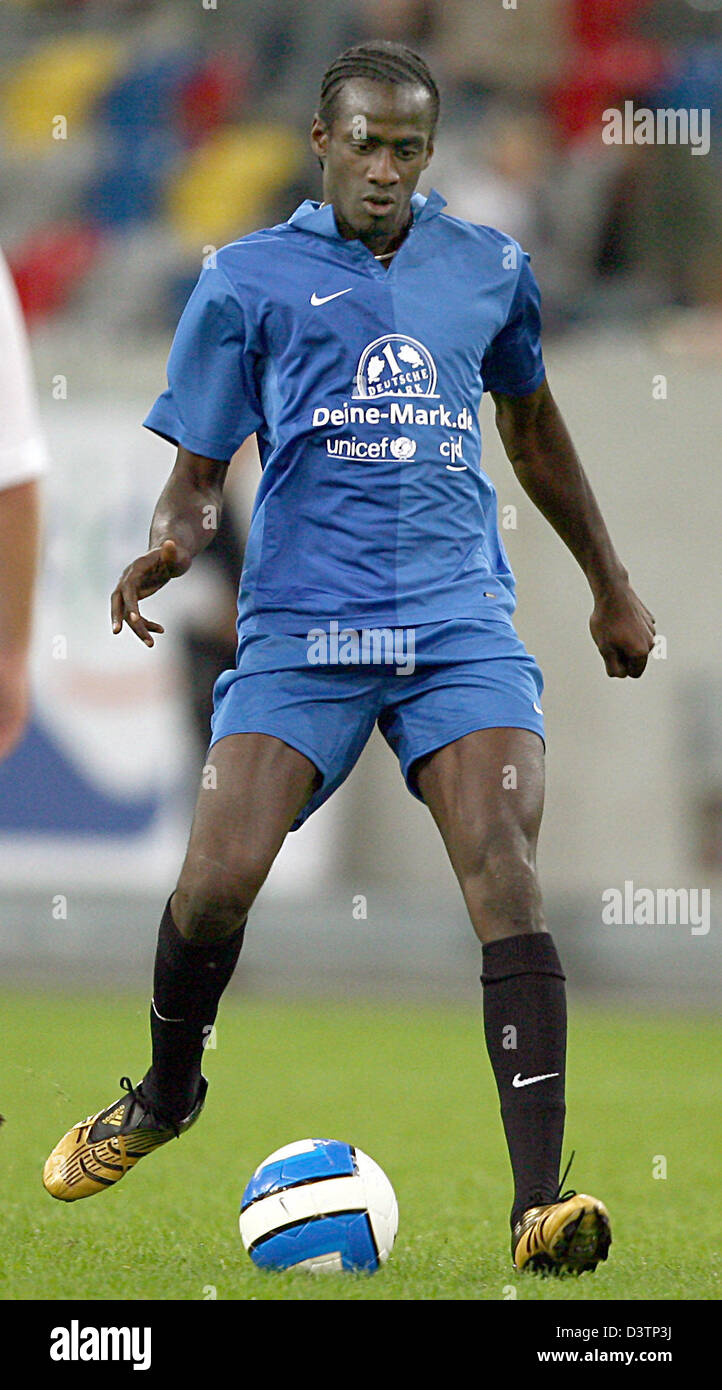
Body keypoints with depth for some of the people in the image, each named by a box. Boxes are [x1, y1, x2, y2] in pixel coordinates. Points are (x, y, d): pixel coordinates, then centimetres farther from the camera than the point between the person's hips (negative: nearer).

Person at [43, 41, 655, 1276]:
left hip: (460, 621, 1)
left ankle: (539, 1206, -23)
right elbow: (196, 474, 7)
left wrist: (611, 586, 35)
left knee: (505, 880, -18)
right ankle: (166, 1095, 19)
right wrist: (165, 550, -15)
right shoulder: (248, 281, 6)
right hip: (300, 629, -1)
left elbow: (531, 429, 30)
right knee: (216, 880, -14)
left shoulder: (488, 271, 14)